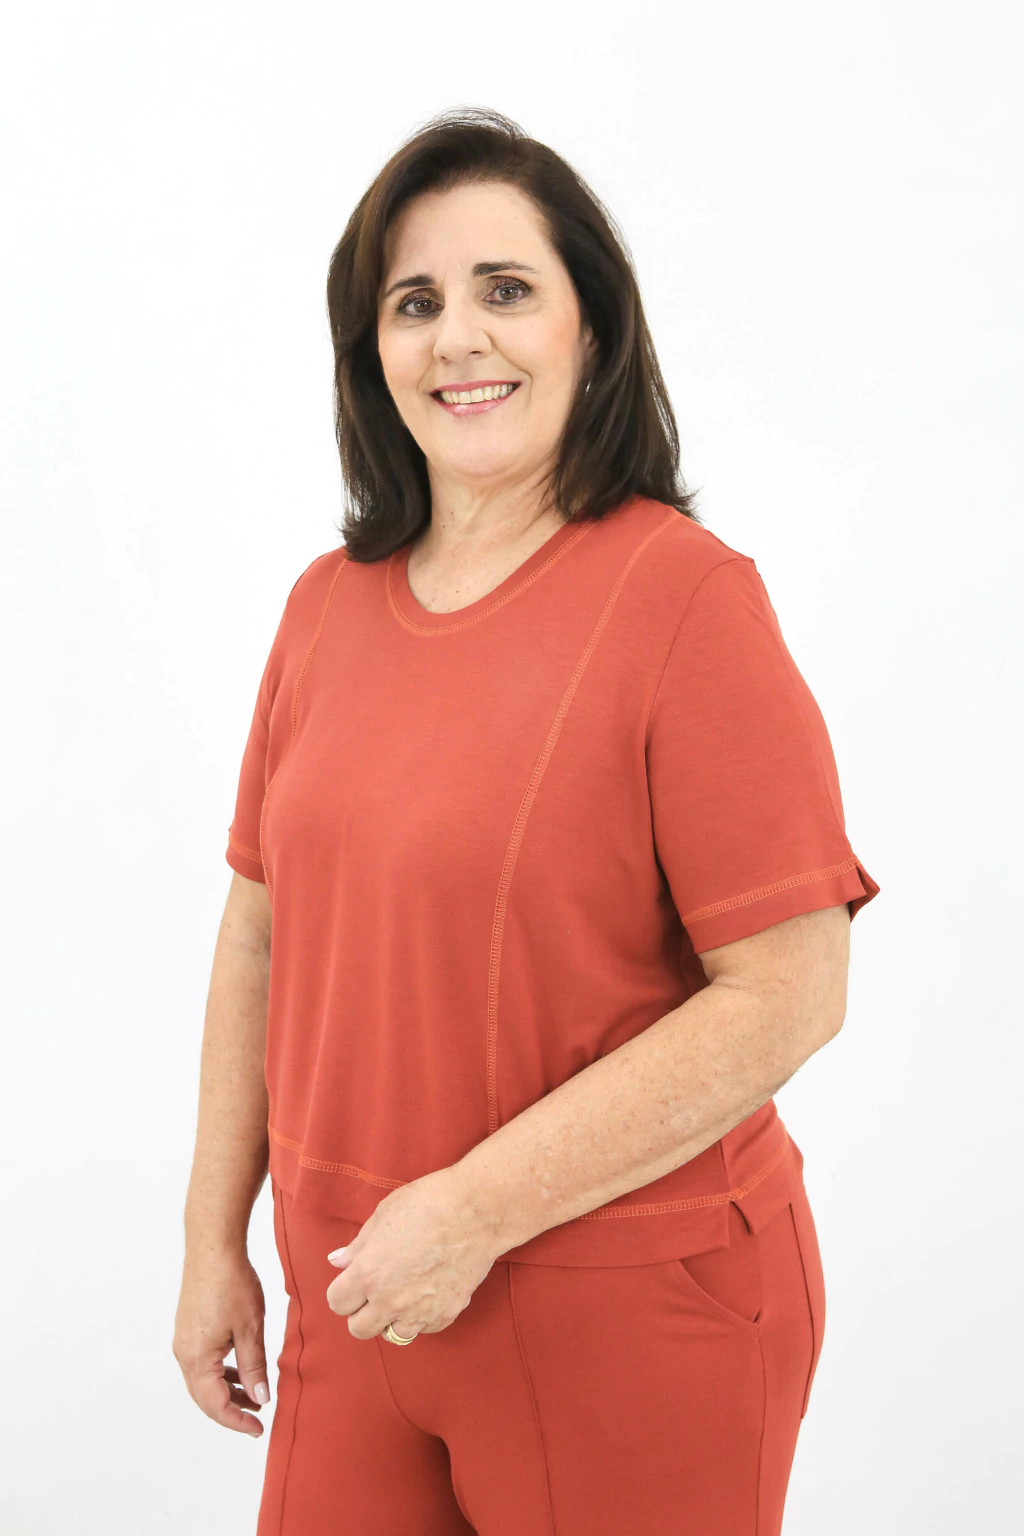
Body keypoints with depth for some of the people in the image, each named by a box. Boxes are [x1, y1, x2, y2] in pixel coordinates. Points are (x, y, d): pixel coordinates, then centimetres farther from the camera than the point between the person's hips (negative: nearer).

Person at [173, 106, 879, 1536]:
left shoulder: (682, 591, -14)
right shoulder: (330, 603, 4)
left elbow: (788, 993, -18)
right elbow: (262, 935, 10)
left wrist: (474, 1209, -19)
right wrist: (215, 1239, 10)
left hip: (629, 1314, -5)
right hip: (358, 1300, 5)